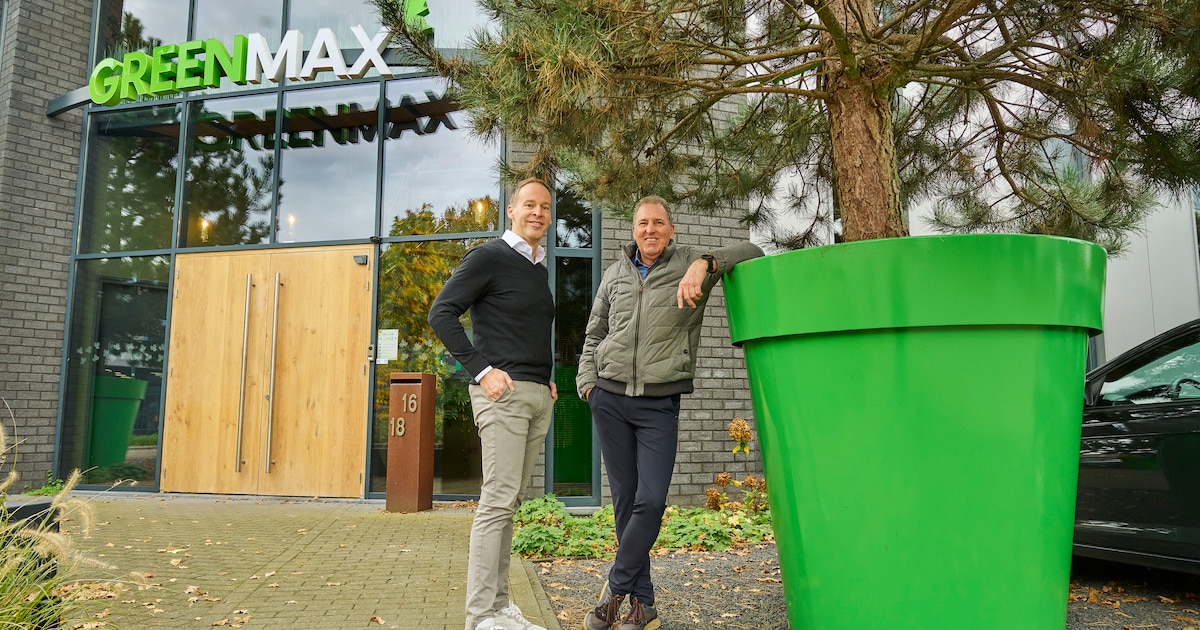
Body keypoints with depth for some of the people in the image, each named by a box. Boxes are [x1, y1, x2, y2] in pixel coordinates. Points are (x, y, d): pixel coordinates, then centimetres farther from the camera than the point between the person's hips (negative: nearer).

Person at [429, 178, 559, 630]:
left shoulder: (540, 269, 20)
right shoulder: (490, 257, -4)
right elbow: (441, 313, -10)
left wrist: (547, 378, 15)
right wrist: (482, 370, -15)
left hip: (539, 396, 8)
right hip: (504, 392, -8)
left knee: (509, 502, 10)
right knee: (498, 501, -8)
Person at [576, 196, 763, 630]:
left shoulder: (689, 264, 2)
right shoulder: (615, 274, 12)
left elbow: (752, 252, -8)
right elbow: (593, 336, 19)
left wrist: (704, 264, -24)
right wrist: (587, 382, 6)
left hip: (659, 403, -3)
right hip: (610, 399, 3)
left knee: (651, 500, -9)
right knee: (625, 499, 4)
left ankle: (617, 588, 11)